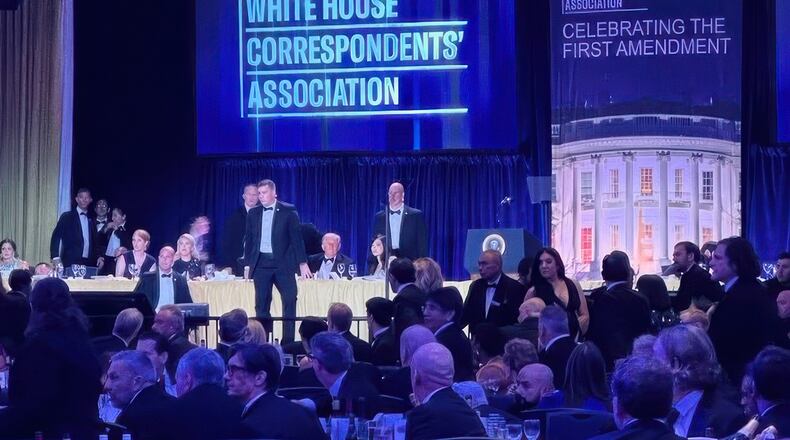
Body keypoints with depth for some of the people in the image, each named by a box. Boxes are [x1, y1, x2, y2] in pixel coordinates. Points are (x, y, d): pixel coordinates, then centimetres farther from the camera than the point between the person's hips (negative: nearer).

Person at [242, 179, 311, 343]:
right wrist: (247, 264, 11)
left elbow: (296, 237, 0)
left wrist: (302, 263, -4)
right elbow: (248, 240, 15)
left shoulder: (288, 211, 0)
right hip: (261, 263, 2)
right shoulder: (253, 213, 10)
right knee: (261, 304, 1)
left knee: (290, 300, -9)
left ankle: (288, 341, -3)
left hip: (282, 262, -2)